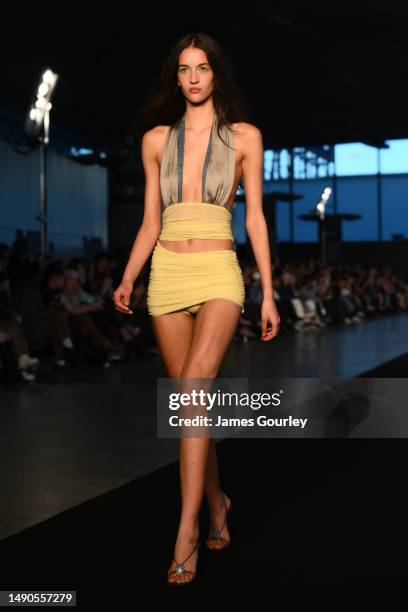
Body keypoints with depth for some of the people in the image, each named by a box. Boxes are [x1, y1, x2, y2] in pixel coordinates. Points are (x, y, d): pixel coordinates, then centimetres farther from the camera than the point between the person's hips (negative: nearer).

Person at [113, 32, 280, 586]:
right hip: (167, 276, 3)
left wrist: (269, 293, 0)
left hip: (219, 275, -3)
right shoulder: (156, 140, 11)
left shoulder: (244, 136, 5)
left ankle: (187, 532, -19)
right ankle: (216, 502, 27)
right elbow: (151, 223, 13)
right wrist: (128, 279, 0)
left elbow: (255, 218, 4)